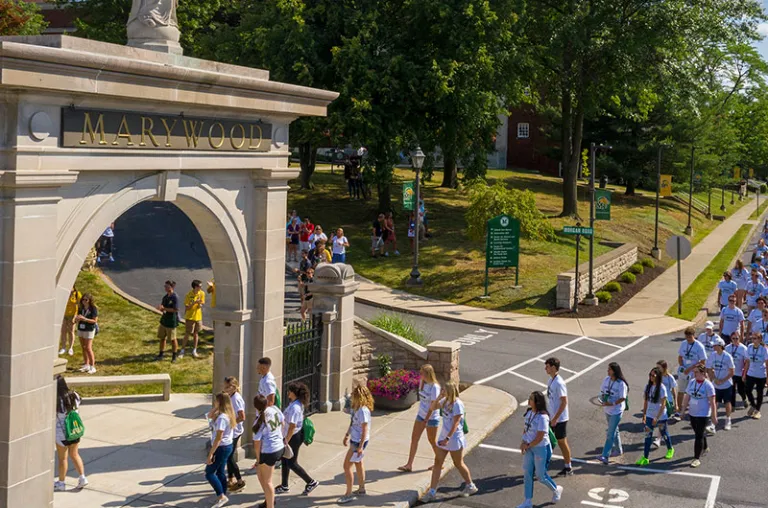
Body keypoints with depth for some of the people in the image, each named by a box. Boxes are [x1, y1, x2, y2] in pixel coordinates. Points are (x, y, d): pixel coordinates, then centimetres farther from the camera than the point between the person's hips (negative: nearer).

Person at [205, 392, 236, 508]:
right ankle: (223, 496, 24)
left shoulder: (221, 418, -25)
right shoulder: (227, 414, 5)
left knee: (209, 473, -1)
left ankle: (221, 496, -3)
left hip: (221, 448, -10)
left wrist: (210, 454, -22)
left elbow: (218, 438, -25)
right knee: (220, 472, 18)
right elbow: (210, 415, 21)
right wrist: (216, 407, 5)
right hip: (227, 446, 10)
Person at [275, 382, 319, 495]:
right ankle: (284, 486, 27)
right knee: (284, 460, 17)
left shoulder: (294, 407, -26)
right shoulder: (297, 404, 4)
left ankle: (311, 482, 10)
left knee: (291, 463, 1)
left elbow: (292, 426, -26)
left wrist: (286, 441, -22)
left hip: (294, 437, -10)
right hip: (293, 436, 10)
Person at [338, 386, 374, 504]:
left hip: (359, 442, -10)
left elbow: (365, 430, -24)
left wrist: (360, 446, -23)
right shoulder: (356, 408, 1)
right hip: (354, 440, 10)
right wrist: (347, 435, 23)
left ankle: (349, 494, 6)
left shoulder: (363, 411, -27)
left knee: (347, 466, -3)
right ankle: (361, 489, 38)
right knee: (358, 463, 22)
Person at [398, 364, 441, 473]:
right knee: (414, 438, 6)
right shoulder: (422, 382, 1)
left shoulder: (434, 387, -23)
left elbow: (433, 405, -23)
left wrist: (425, 421, -23)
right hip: (421, 415, 8)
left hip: (431, 418, -8)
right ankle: (409, 465, 10)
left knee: (432, 441, 8)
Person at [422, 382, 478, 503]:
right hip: (444, 436, 8)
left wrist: (447, 438, -24)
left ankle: (470, 486, 30)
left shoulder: (457, 404, -22)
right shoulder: (445, 401, 1)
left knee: (458, 464, 9)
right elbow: (433, 407, 10)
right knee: (437, 463, 6)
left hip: (454, 438, -8)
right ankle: (432, 491, 11)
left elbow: (455, 424, -23)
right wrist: (439, 397, -5)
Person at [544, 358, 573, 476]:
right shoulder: (551, 380, 5)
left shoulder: (559, 383, -24)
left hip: (559, 419, -9)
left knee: (562, 442, 4)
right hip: (552, 417, 9)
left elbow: (564, 402, -24)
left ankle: (568, 468, 17)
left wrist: (555, 418, -22)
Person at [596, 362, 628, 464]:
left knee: (610, 434, -9)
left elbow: (623, 398, -18)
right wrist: (603, 399, -6)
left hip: (616, 411, -7)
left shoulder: (621, 383, -19)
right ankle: (618, 450, 39)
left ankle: (605, 456, -10)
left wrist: (612, 404, -24)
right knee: (614, 430, 22)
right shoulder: (606, 379, 2)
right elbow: (602, 391, 12)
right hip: (607, 410, 7)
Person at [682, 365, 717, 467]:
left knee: (699, 435, -6)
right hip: (692, 413, 6)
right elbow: (687, 397, 10)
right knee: (698, 433, 21)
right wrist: (683, 409, 11)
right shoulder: (692, 382, 2)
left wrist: (714, 416, -12)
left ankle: (697, 458, -2)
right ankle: (705, 448, 46)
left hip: (703, 415, -6)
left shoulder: (708, 385, -15)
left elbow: (712, 402, -13)